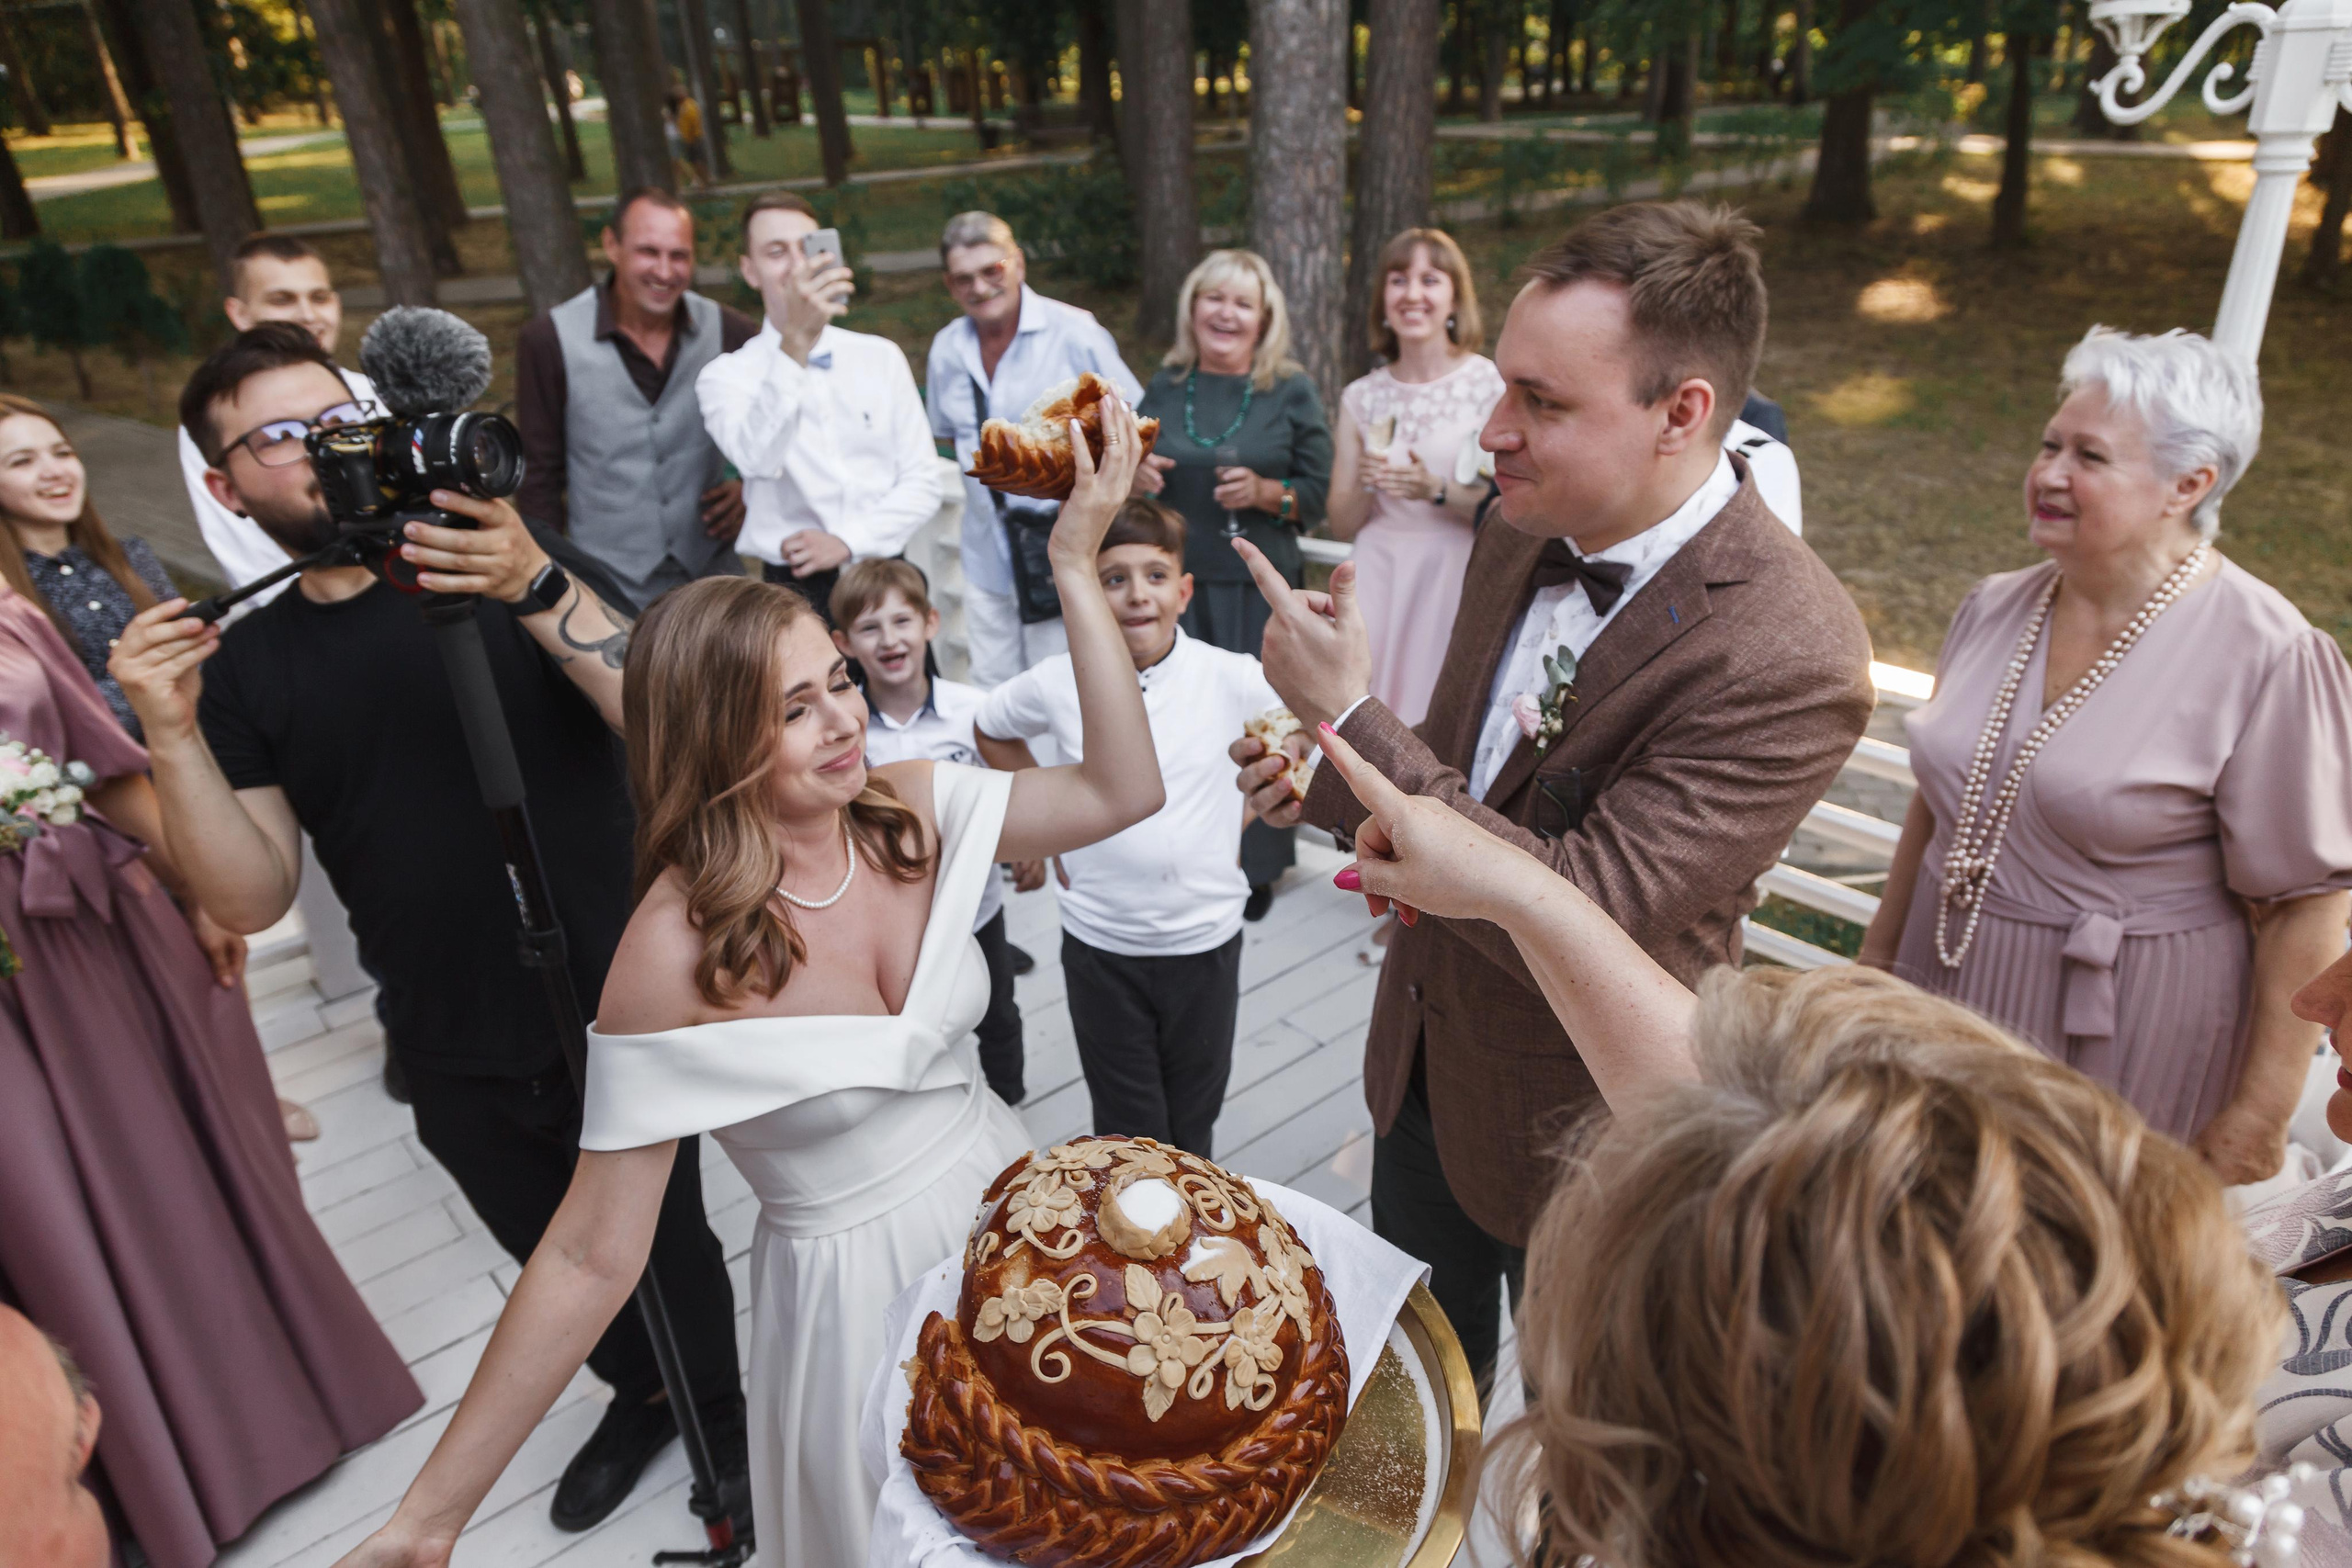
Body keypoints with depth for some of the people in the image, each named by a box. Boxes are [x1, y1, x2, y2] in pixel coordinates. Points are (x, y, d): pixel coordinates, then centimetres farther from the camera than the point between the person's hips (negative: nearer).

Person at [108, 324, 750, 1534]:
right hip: (456, 1062, 4)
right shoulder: (246, 665, 2)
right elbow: (254, 897, -3)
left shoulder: (516, 568, -9)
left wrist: (536, 587, -36)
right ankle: (641, 1395, 54)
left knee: (668, 1252, 15)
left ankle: (725, 1418, 46)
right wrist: (172, 737, -16)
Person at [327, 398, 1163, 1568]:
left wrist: (1076, 566, -22)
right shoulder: (675, 953, -25)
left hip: (1005, 1200, 4)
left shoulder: (911, 808, -12)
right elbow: (593, 1256, -19)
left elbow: (1122, 791, -17)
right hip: (849, 1285, -4)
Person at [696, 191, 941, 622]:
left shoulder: (882, 357, 9)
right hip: (796, 590, -2)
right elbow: (757, 459, -22)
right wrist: (797, 341, -32)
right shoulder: (726, 375, 0)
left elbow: (923, 483, 4)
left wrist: (848, 539, -10)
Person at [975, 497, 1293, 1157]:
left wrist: (1247, 811, -3)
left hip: (1206, 941, 1)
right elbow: (991, 730, 11)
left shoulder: (1230, 678, -12)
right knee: (1129, 1135, 12)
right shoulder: (1057, 685, -10)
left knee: (1193, 1122, 19)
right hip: (1100, 946, 0)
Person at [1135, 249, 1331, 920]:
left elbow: (1320, 492, 2)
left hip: (1258, 583, -2)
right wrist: (1135, 476, -3)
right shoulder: (1166, 386, 10)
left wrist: (1266, 492, -17)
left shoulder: (1291, 392, 1)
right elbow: (1136, 469, 20)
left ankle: (1256, 865, 17)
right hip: (1176, 580, 3)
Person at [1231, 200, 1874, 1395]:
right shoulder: (1525, 531, -7)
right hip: (1425, 1058, 7)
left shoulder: (1790, 658, -31)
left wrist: (1353, 719, -33)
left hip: (1574, 1129, -7)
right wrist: (1324, 782, -12)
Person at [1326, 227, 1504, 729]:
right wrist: (1364, 484, -7)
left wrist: (1435, 490, -17)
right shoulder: (1362, 397, 9)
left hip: (1456, 579, -3)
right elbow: (1341, 525, 11)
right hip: (1378, 579, 3)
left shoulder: (1493, 385, -2)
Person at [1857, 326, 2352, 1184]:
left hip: (2130, 1040, -5)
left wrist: (2259, 1116, -11)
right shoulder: (1994, 608, 2)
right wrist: (1876, 970, 16)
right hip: (1951, 1006, 5)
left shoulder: (2269, 660, -14)